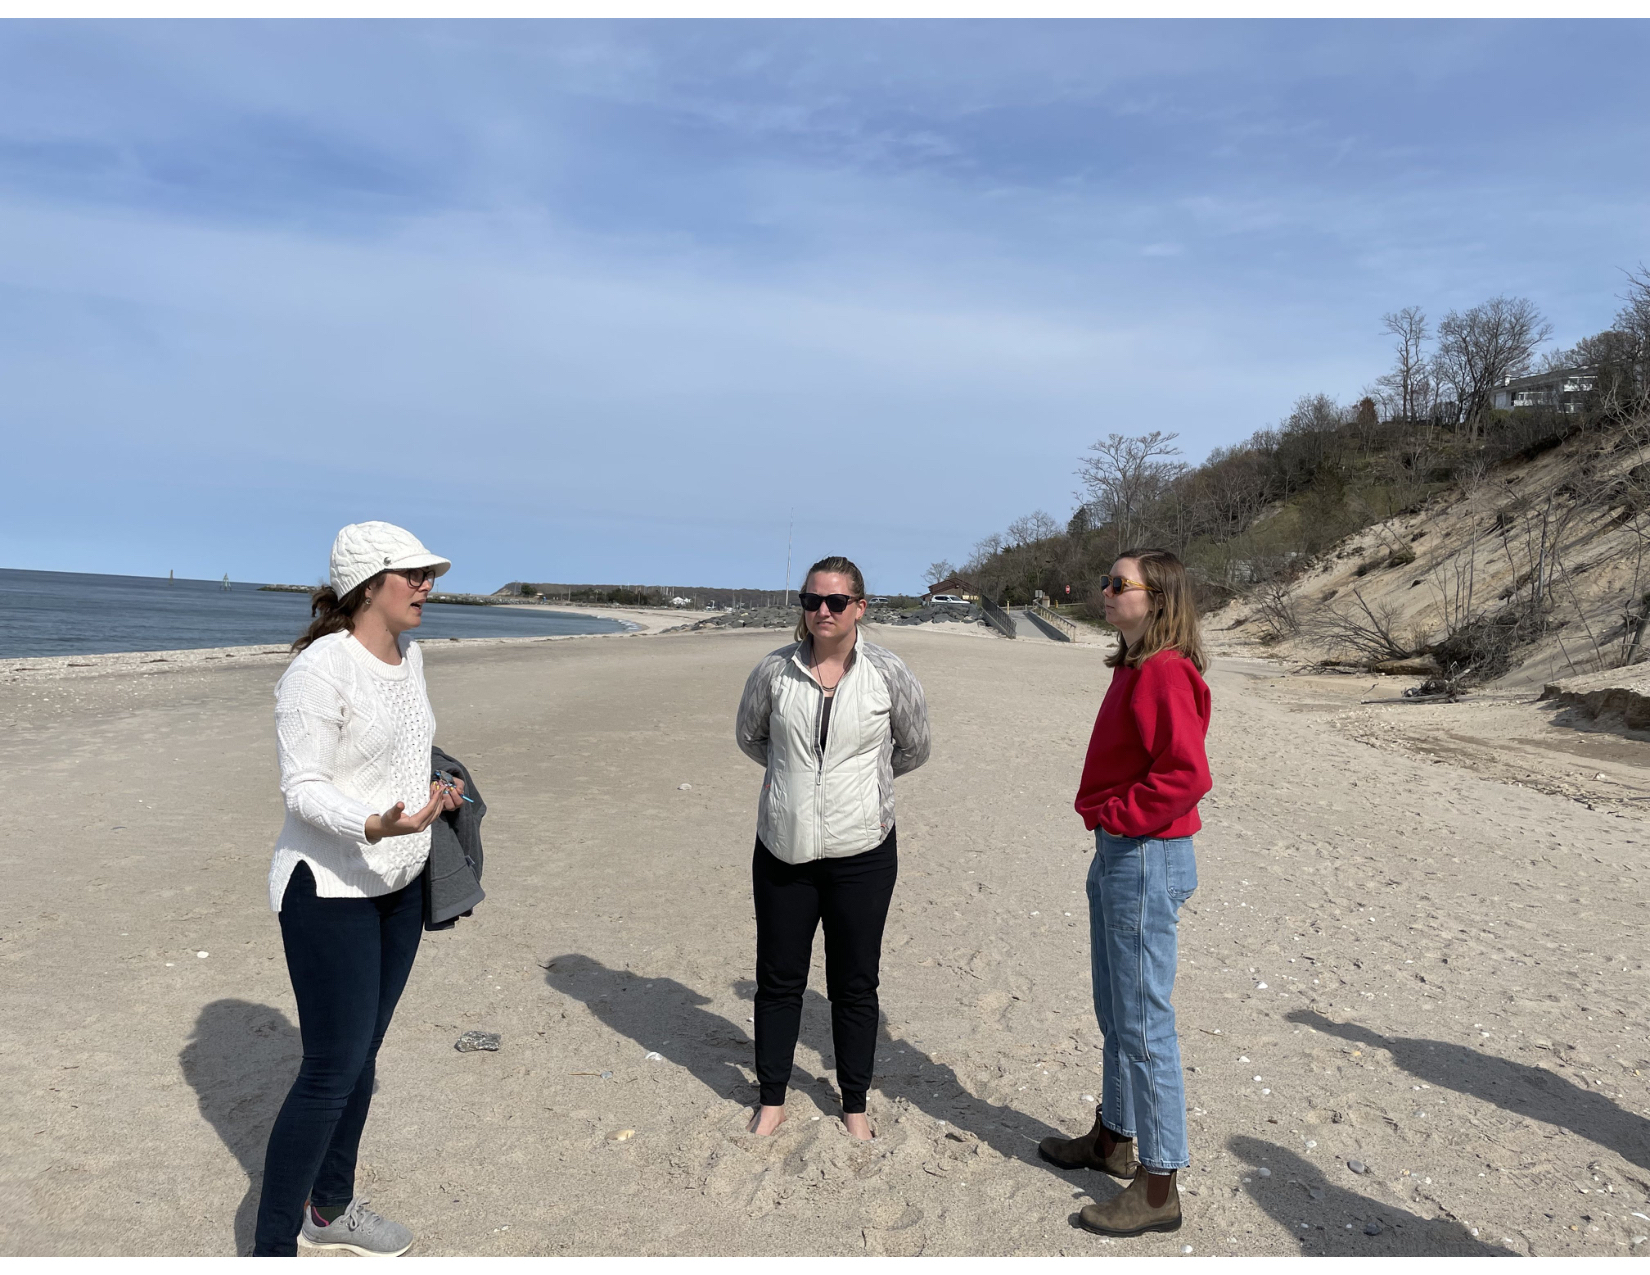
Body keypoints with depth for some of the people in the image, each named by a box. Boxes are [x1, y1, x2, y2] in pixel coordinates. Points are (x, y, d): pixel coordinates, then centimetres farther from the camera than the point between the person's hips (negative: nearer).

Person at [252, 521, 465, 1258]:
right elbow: (303, 788, -22)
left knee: (362, 1053, 18)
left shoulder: (408, 654, 6)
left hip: (397, 886, 8)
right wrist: (375, 825, -36)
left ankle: (331, 1209, 36)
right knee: (332, 1073, -3)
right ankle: (272, 1246, 16)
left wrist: (433, 791, 15)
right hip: (329, 891, -8)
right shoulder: (320, 668, -20)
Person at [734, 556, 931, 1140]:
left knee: (855, 984, 12)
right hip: (784, 851, 1)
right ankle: (772, 1099, 33)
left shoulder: (889, 674, -7)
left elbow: (914, 749, 9)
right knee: (778, 979, 13)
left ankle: (855, 1103, 32)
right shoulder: (775, 670, -5)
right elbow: (750, 736, 14)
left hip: (861, 854, -1)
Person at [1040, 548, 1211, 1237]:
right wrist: (1105, 818, 10)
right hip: (1116, 853, 10)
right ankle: (1114, 1136, 38)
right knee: (1114, 1011, 21)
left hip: (1146, 860, -10)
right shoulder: (1132, 668, 12)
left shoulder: (1166, 672, -19)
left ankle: (1158, 1186, 14)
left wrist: (1116, 813, -17)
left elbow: (1186, 774, -27)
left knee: (1143, 1020, 0)